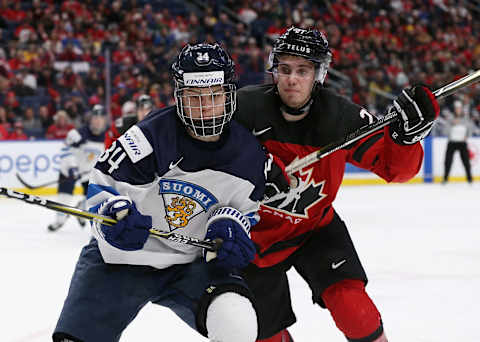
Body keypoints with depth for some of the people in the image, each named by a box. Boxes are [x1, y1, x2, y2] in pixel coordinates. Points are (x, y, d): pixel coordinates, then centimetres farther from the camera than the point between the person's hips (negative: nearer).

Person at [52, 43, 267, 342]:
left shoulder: (248, 154, -5)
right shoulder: (151, 137, -18)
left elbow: (245, 206, 10)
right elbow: (103, 183, -11)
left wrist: (231, 224, -12)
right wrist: (117, 213, -31)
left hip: (189, 263, 2)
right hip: (122, 255, -2)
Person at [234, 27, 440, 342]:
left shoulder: (341, 117, -18)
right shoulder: (246, 107, -22)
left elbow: (395, 167, -12)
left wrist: (407, 133, -33)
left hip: (315, 226, 0)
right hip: (257, 232, 0)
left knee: (348, 300, -22)